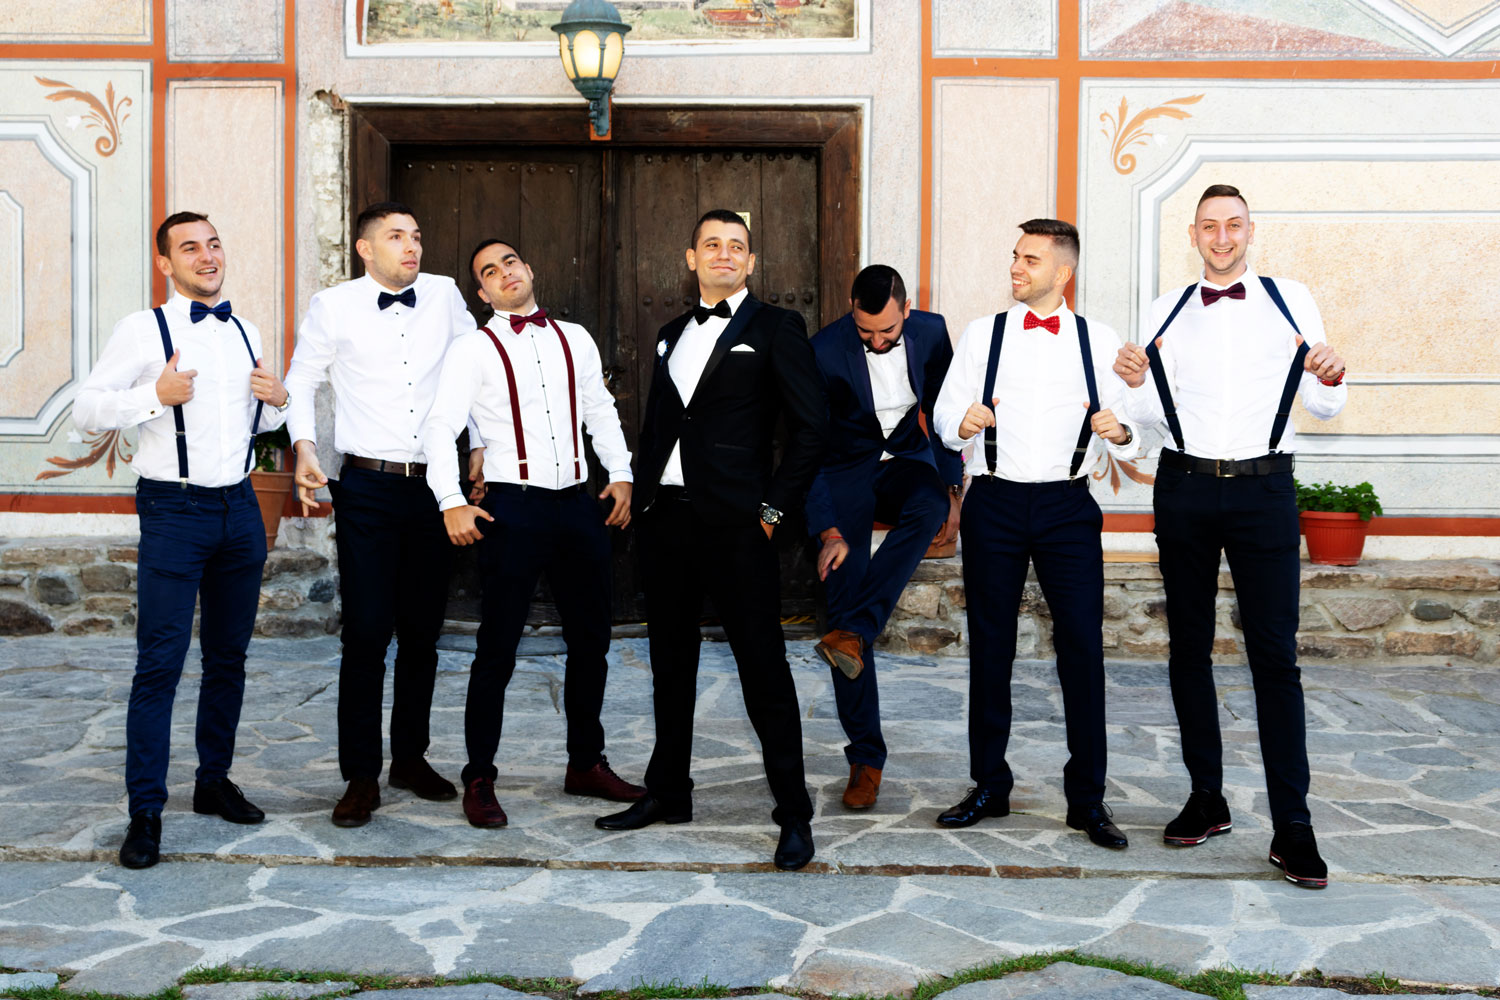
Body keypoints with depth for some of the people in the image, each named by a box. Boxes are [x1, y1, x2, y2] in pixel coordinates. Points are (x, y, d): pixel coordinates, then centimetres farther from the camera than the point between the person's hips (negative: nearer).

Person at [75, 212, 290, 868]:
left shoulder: (245, 334, 15)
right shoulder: (144, 330, -3)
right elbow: (86, 409, -6)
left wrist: (277, 400, 4)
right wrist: (155, 396, -20)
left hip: (240, 507, 6)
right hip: (174, 509, -6)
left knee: (229, 655, 12)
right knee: (160, 662, -7)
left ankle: (215, 780, 25)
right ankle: (145, 813, 0)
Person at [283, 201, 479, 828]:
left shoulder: (444, 295, 6)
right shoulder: (333, 306, 0)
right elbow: (301, 381, 8)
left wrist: (480, 444, 11)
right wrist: (304, 448, -5)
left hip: (433, 487, 3)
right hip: (367, 490, -3)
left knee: (422, 632, 11)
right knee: (367, 634, -4)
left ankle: (411, 758, 26)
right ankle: (361, 777, 6)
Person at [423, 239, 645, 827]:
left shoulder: (574, 338, 13)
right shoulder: (474, 349, -1)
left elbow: (600, 410, 18)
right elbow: (440, 427, -7)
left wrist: (621, 474, 6)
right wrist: (452, 503, -17)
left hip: (579, 504, 5)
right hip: (513, 507, -5)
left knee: (591, 639, 12)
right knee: (498, 647, -2)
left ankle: (586, 764, 27)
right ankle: (479, 780, 11)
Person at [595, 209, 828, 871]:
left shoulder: (775, 328, 0)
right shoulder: (672, 334, 18)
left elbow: (811, 423, -6)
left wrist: (776, 504, -9)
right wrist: (643, 492, 9)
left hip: (733, 521, -6)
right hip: (665, 518, 6)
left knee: (763, 668, -4)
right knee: (671, 662, 14)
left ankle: (793, 815, 4)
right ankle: (667, 793, 28)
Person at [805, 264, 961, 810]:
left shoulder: (931, 332, -6)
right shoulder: (824, 350, -17)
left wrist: (952, 489, -1)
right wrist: (829, 531, -22)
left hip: (907, 463, 2)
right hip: (845, 473, -2)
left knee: (929, 507, -36)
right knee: (844, 597, -11)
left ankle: (852, 634, -33)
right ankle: (865, 756, -3)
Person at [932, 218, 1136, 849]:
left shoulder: (1100, 342, 8)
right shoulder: (982, 335, 9)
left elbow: (1128, 438, 7)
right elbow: (945, 414, 4)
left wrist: (1120, 432, -16)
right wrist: (963, 424, -18)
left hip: (1067, 506, -1)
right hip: (994, 502, 1)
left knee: (1083, 648, -4)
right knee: (990, 648, 6)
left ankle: (1087, 798, 7)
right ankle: (990, 786, 19)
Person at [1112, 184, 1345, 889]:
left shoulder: (1291, 302, 5)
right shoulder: (1167, 312, 10)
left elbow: (1324, 408, 6)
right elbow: (1150, 417, 11)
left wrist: (1330, 378, -16)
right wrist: (1137, 384, -10)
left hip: (1263, 488, -2)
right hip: (1184, 488, 3)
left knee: (1275, 654, -6)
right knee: (1188, 647, 7)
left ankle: (1292, 828, -2)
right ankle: (1207, 801, 20)